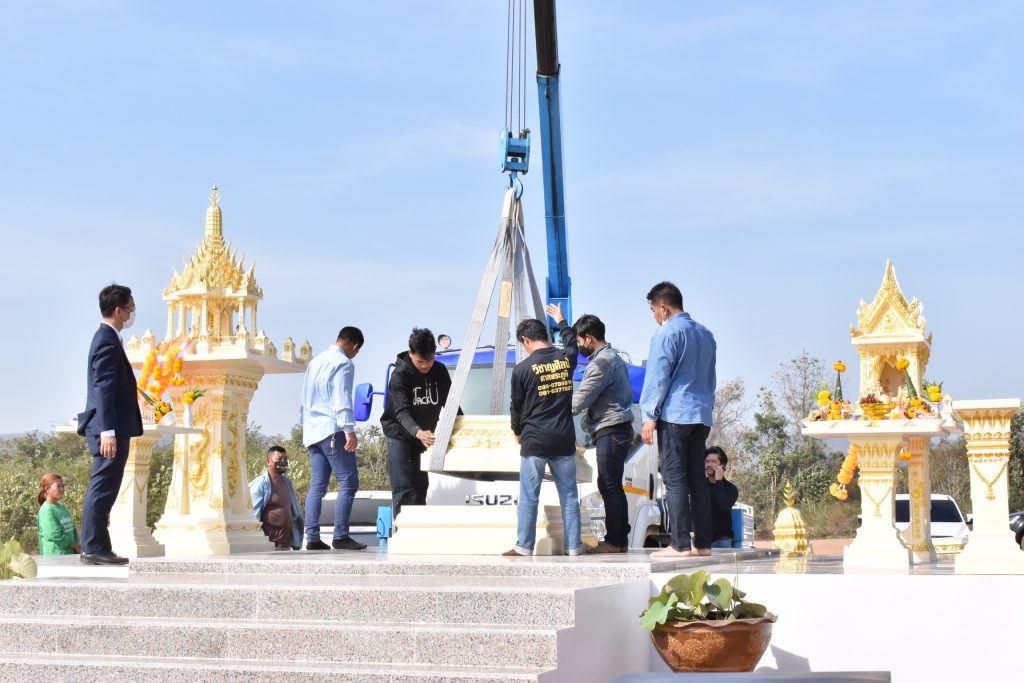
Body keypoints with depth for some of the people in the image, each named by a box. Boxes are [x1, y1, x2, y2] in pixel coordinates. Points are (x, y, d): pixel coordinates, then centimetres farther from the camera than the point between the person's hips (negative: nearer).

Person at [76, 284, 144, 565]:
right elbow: (103, 389, -21)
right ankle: (94, 548, -7)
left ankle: (96, 547, 16)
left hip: (112, 428, 11)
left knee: (103, 489, 12)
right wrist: (107, 431, -25)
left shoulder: (107, 338, 18)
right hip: (111, 429, -11)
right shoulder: (108, 342, -15)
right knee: (103, 488, -8)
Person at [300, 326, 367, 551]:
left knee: (317, 486, 6)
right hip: (332, 431, -8)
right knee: (348, 482, -7)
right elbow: (342, 399, -16)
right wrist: (349, 430, -21)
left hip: (313, 431, 8)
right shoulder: (343, 363, -6)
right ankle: (340, 536, -13)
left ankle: (312, 538, 1)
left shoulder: (315, 361, 19)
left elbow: (305, 399, 24)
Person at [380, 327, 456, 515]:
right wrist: (417, 432, -46)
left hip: (424, 434, 5)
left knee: (421, 486, 9)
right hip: (399, 434, -5)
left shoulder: (440, 371, -4)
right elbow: (402, 411, -29)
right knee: (403, 489, -13)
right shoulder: (400, 374, -20)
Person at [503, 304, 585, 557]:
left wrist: (517, 432, 19)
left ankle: (524, 546, 6)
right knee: (569, 494, 8)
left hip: (535, 441, -3)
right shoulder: (565, 357, 1)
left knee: (529, 496, 3)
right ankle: (573, 546, 11)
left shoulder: (522, 369, -9)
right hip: (564, 439, 4)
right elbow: (572, 345, 27)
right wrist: (561, 322, 43)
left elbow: (517, 406, 2)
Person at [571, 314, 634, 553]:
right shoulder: (614, 357, 18)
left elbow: (579, 401, -16)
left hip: (610, 431, -10)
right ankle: (620, 539, 15)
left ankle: (614, 540, -5)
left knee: (609, 486, -7)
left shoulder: (602, 362, -14)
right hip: (620, 429, 10)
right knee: (613, 486, 12)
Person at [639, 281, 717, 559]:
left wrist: (649, 417, -6)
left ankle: (680, 545, -8)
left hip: (674, 415, -7)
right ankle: (702, 543, 7)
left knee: (675, 479, -6)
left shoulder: (666, 335, -8)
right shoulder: (706, 335, 16)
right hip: (701, 416, 7)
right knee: (698, 479, 8)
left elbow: (657, 378, -10)